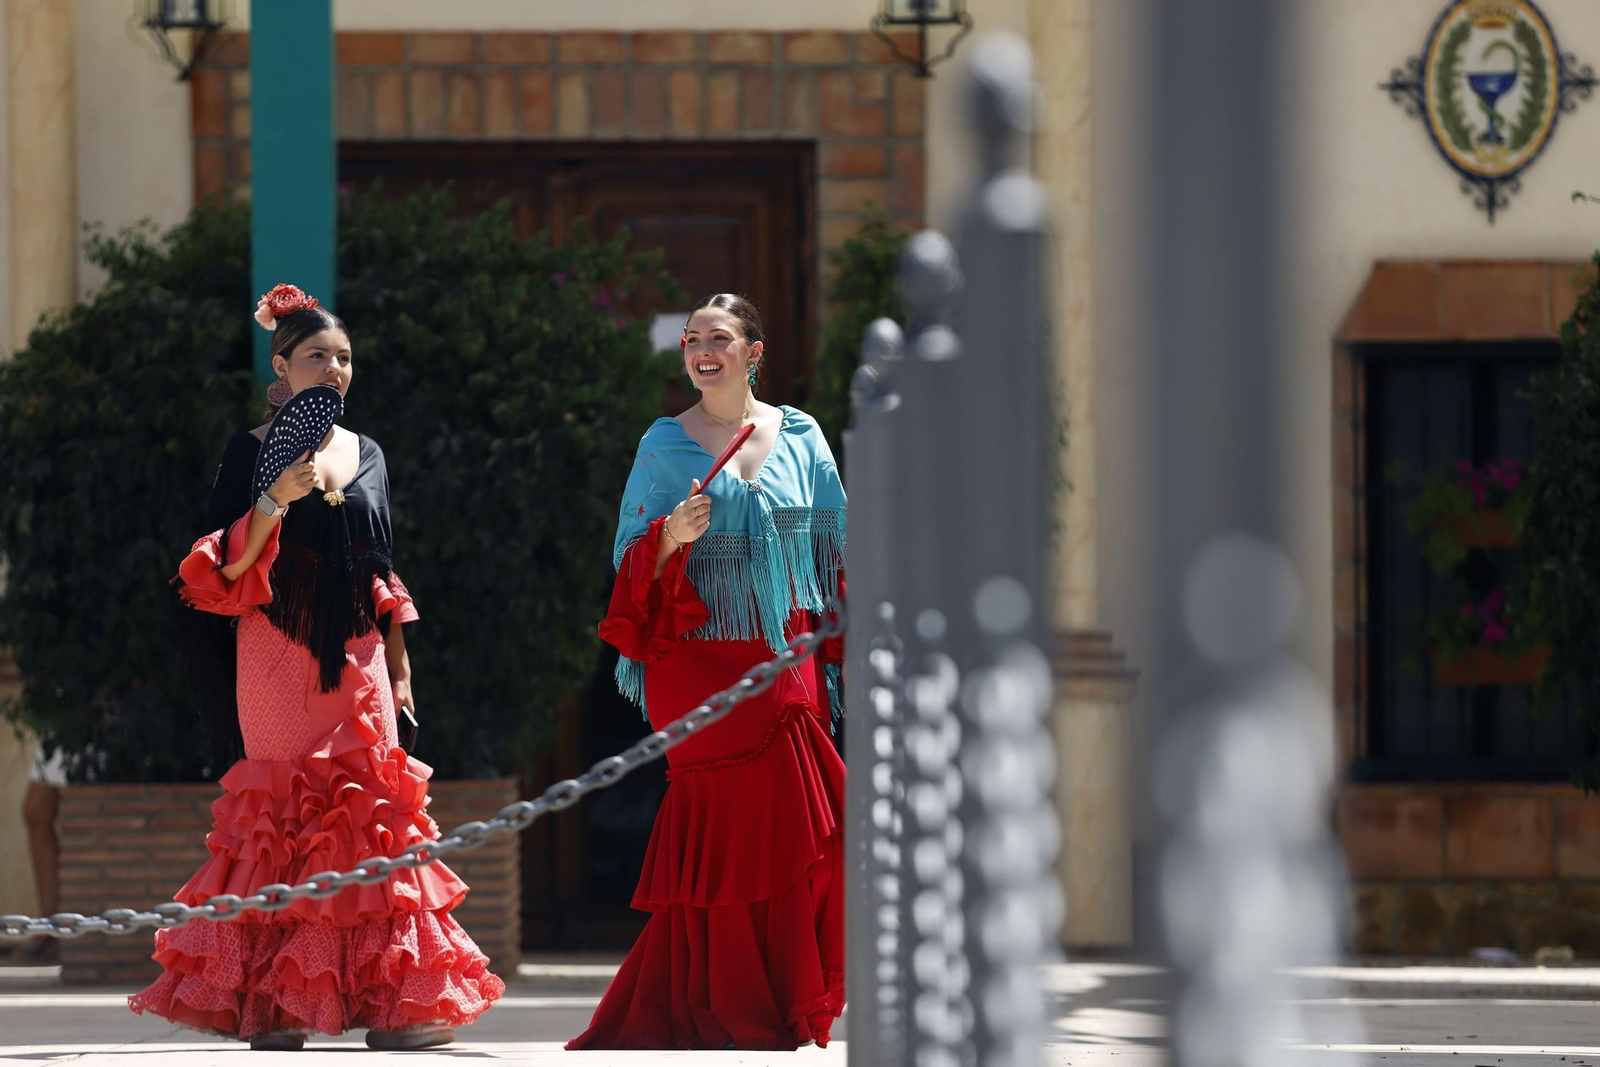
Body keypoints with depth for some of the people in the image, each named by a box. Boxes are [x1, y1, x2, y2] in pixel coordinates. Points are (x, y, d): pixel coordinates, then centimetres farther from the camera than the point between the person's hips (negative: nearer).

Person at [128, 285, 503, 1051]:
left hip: (357, 658, 4)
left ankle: (389, 999, -6)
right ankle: (267, 1003, -4)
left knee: (369, 810, -3)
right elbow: (225, 569, -7)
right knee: (281, 816, -6)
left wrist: (399, 666, 15)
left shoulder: (366, 455, 14)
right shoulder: (253, 453, -1)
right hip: (278, 657, -4)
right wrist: (276, 500, -21)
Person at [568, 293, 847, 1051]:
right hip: (698, 662, -2)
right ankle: (731, 1008, 1)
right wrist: (672, 536, -19)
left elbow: (834, 552, 13)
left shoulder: (799, 439, 9)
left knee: (788, 823, -4)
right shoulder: (664, 445, 4)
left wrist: (839, 649, 7)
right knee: (725, 818, -7)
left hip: (785, 660, 2)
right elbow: (633, 560, 2)